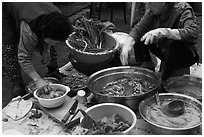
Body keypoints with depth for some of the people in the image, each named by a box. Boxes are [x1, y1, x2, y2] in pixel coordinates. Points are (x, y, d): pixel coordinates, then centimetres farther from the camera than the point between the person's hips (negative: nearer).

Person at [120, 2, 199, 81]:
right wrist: (127, 45, -25)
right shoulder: (153, 11, -7)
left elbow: (192, 34, -39)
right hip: (163, 51, 6)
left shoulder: (182, 10, -23)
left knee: (174, 43, -37)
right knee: (138, 39, -7)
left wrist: (164, 32, -47)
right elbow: (138, 29, -6)